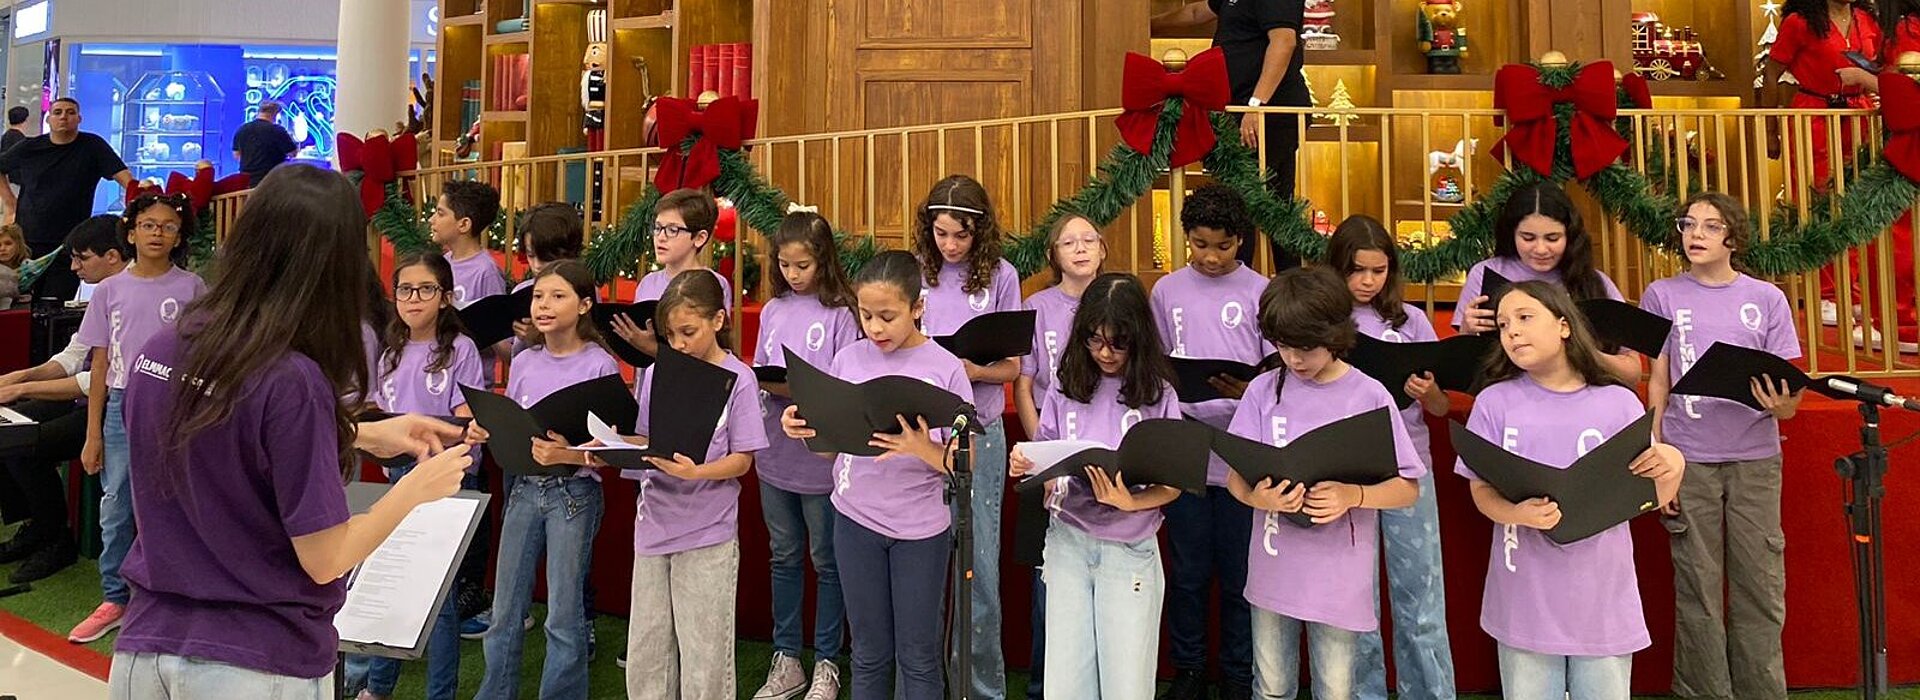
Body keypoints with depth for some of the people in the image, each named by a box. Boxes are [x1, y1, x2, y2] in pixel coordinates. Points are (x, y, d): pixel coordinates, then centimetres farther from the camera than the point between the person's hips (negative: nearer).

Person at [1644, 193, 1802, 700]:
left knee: (1761, 590, 2)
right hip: (1688, 459, -1)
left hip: (1755, 458, 1)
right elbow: (1658, 383, 6)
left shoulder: (1768, 299, 7)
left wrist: (1782, 403, -18)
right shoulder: (1662, 296, 6)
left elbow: (1788, 397, 6)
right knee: (1698, 590, 2)